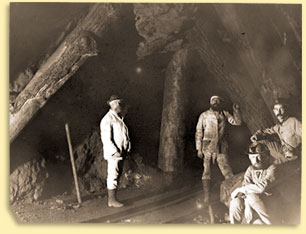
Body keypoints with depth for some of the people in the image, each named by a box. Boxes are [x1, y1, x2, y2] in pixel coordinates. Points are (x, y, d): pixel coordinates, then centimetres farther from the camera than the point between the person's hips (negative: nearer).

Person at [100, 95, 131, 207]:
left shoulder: (119, 118, 16)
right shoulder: (107, 119, -12)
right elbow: (106, 138, -17)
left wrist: (126, 149, 11)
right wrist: (114, 152, -20)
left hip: (120, 153, 9)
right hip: (113, 153, -9)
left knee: (116, 175, 11)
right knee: (113, 175, -5)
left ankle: (111, 199, 19)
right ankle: (112, 200, 2)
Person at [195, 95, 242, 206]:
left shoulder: (224, 114, 12)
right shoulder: (204, 115, 6)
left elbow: (237, 122, 6)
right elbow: (198, 132, 5)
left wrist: (236, 111, -10)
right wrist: (198, 148, -1)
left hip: (221, 147, 2)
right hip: (208, 147, -1)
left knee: (227, 171, 0)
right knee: (206, 172, 0)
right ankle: (206, 198, 6)